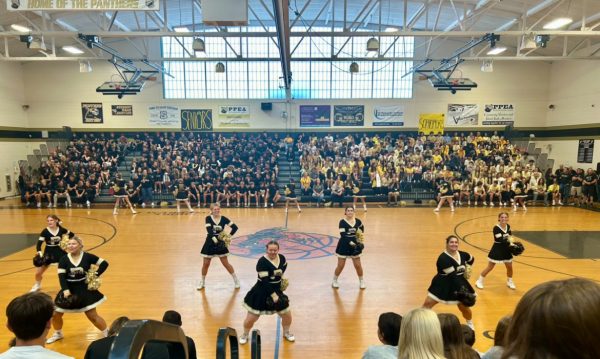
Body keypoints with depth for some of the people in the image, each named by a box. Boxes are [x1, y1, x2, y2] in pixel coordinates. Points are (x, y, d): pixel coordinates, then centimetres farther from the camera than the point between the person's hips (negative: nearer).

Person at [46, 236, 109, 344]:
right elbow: (61, 276, -13)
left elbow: (104, 263, -5)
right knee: (55, 314, 9)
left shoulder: (87, 256, -10)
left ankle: (108, 334, 14)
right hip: (69, 290, 3)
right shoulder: (64, 259, -7)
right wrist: (65, 290, -26)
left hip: (85, 290, -3)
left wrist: (95, 275, -12)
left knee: (93, 316, -2)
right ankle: (58, 334, 41)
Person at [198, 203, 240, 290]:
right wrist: (214, 239, -31)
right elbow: (209, 231, -21)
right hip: (210, 243, 0)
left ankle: (236, 280, 19)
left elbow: (235, 227, -7)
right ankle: (202, 282, 28)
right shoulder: (208, 218, -9)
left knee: (225, 263, 5)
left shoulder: (223, 218, -7)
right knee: (206, 264, 8)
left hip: (220, 243, 0)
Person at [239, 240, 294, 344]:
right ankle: (245, 335, 33)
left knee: (287, 314, 10)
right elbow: (265, 281, -28)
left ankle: (286, 333, 40)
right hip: (261, 293, -5)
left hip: (277, 291, 5)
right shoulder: (262, 262, -24)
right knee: (251, 318, 2)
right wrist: (273, 295, -29)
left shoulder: (281, 258, -4)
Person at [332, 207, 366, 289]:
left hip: (354, 245, 3)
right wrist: (350, 243, -30)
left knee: (358, 265, 7)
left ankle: (362, 281, 29)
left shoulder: (357, 221, -2)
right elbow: (343, 235, -22)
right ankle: (334, 280, 26)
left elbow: (362, 228, 20)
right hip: (344, 245, -3)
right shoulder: (342, 222, -14)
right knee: (340, 266, 4)